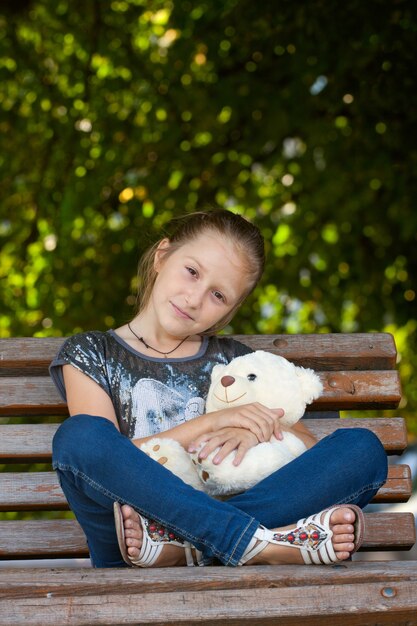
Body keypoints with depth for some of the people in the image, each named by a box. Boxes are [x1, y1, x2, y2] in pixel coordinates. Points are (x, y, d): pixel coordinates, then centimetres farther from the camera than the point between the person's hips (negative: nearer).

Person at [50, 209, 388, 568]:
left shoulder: (231, 360, 22)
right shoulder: (90, 354, 14)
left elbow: (308, 445, 15)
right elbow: (104, 458, -2)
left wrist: (253, 433, -7)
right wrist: (211, 422, -8)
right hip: (125, 556, -2)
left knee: (362, 447, -15)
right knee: (76, 434, -31)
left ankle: (180, 546, -32)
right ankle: (259, 543, -35)